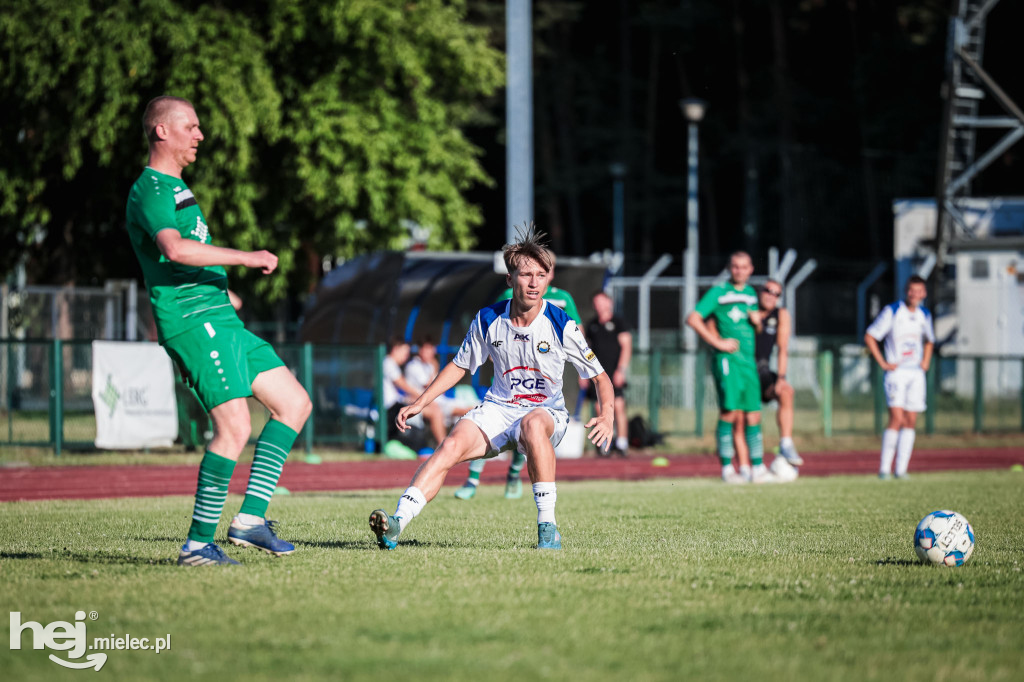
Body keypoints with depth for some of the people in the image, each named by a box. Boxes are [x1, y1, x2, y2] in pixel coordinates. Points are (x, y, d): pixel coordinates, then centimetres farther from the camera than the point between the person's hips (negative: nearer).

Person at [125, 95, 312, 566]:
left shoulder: (175, 188, 22)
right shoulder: (150, 191, -11)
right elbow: (175, 249, -30)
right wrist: (246, 258, -26)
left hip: (220, 321, 10)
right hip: (193, 321, -10)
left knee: (294, 403, 6)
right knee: (234, 427, -17)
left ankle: (250, 517, 2)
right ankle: (199, 544, -12)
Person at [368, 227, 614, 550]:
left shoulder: (561, 327, -10)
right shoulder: (487, 320, -2)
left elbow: (600, 376, -2)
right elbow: (460, 365, 13)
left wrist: (607, 415, -21)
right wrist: (420, 403, 6)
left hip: (547, 411, -3)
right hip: (498, 409, 3)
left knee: (532, 424, -40)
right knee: (453, 443, -26)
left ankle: (547, 527, -35)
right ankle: (397, 523, -38)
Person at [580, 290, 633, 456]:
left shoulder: (618, 322, 1)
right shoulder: (592, 325, 15)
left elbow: (626, 346, -3)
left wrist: (621, 369, -12)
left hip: (614, 372, -4)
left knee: (618, 406, -13)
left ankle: (621, 444, -12)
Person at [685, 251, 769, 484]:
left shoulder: (751, 293, 18)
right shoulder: (718, 292, -2)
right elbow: (693, 319, -10)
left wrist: (757, 321, 7)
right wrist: (718, 343, -14)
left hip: (749, 360, 6)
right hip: (727, 359, -6)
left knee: (753, 416, 5)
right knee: (730, 412, -12)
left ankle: (757, 468, 10)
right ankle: (727, 468, -8)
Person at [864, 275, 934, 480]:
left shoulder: (925, 316, 10)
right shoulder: (891, 311, -6)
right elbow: (869, 337, -4)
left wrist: (926, 362, 13)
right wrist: (883, 363, -8)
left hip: (916, 373, 5)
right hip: (896, 371, -5)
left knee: (910, 421, 2)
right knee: (897, 418, -17)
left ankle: (901, 469, 5)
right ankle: (884, 468, -12)